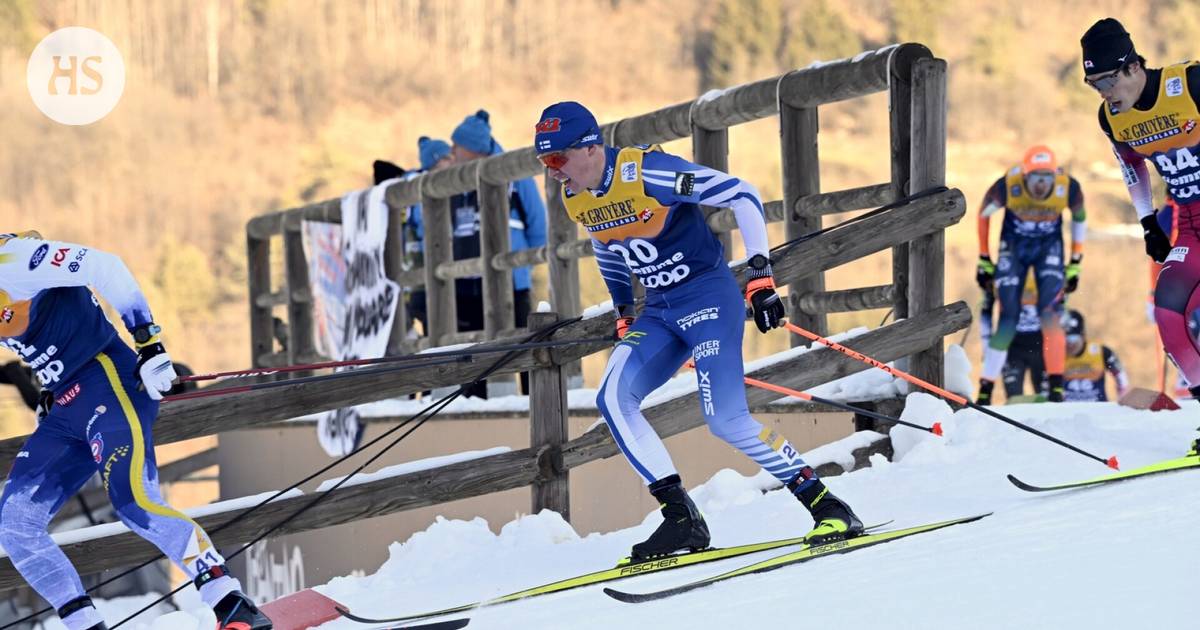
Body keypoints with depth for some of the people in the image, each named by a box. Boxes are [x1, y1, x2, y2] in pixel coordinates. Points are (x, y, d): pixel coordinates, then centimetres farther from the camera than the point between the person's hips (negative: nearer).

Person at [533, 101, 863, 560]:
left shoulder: (646, 172, -22)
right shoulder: (572, 196, 2)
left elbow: (743, 196, -18)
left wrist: (760, 276, -20)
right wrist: (623, 312, 21)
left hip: (709, 297, -7)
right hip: (659, 312, 7)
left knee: (726, 419, -19)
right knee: (612, 399, -14)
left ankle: (827, 508, -6)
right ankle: (682, 519, -12)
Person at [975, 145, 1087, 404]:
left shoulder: (1069, 187, -25)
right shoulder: (1008, 186, -29)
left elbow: (1079, 218, -3)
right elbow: (984, 214, -7)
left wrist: (1075, 264, 0)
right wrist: (984, 261, -2)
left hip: (1049, 246, 1)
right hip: (1013, 246, 0)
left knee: (1050, 314, -18)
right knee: (1008, 318, -8)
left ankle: (1056, 385, -14)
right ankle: (985, 389, 3)